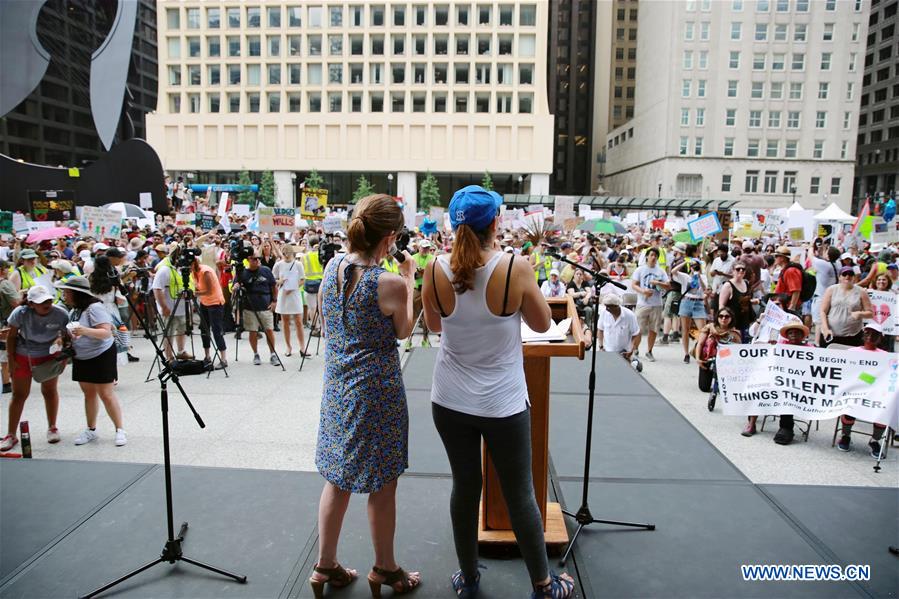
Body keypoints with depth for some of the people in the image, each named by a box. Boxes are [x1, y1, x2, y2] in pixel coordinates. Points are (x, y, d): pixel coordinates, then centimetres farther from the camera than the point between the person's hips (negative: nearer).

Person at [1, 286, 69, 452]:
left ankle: (52, 428, 28)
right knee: (19, 395, 6)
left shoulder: (61, 315, -23)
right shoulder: (20, 313, -21)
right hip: (22, 356, 0)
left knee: (49, 391, 11)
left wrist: (64, 357, -17)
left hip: (49, 356, 0)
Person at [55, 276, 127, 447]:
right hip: (81, 358, 8)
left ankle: (120, 430, 1)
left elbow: (106, 332, -26)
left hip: (101, 356, -8)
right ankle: (91, 430, 22)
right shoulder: (74, 311, 8)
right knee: (89, 394, 12)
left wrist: (85, 331, -40)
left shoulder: (95, 308, -18)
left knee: (106, 394, -7)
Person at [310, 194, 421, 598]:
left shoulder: (332, 267, -2)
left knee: (337, 478, 20)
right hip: (377, 391, -6)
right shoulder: (390, 284, -21)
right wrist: (409, 278, 3)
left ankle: (325, 566, 34)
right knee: (382, 485, 12)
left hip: (337, 387, 7)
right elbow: (403, 331, -2)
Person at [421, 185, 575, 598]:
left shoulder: (436, 271, -9)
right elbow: (542, 323, -1)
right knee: (520, 494, 13)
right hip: (503, 403, -2)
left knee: (465, 488, 17)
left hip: (450, 401, 3)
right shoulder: (516, 268, -17)